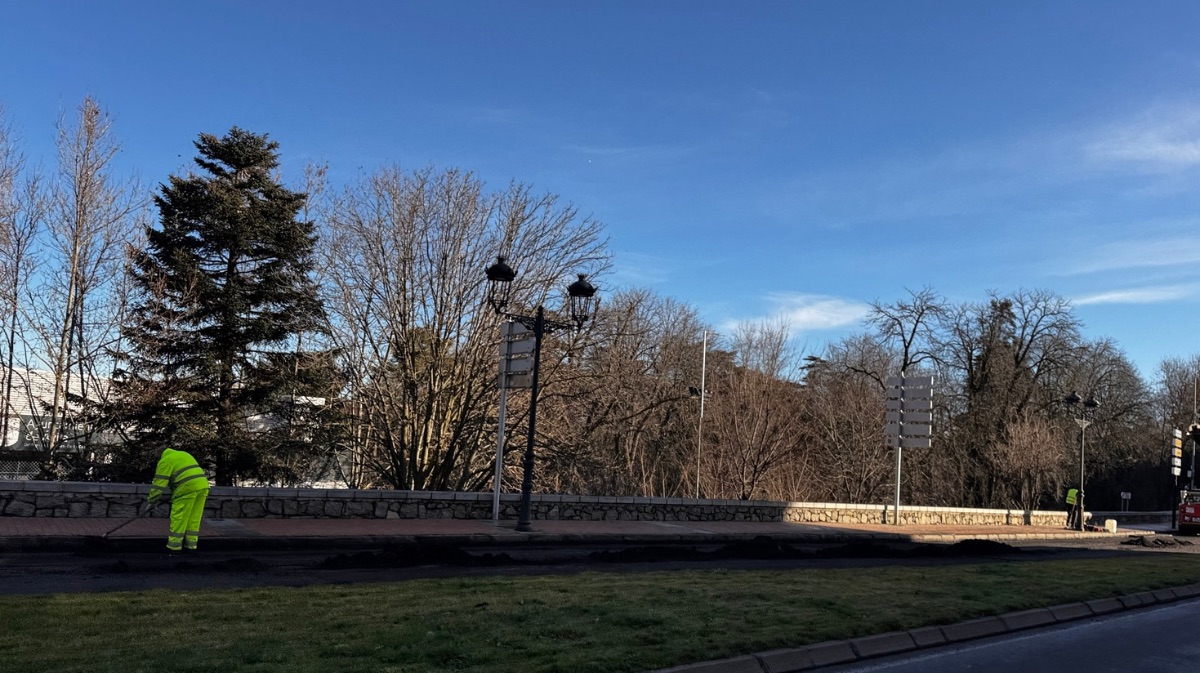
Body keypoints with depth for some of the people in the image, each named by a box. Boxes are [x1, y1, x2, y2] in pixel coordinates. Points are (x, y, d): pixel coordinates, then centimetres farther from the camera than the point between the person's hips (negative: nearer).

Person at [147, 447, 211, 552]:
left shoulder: (165, 461, 3)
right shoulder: (184, 455, 28)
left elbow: (159, 482, -1)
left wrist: (152, 500, 6)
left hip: (187, 487, -8)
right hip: (202, 485, 8)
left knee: (179, 518, 1)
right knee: (194, 518, 11)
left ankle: (174, 544, 4)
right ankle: (191, 544, 12)